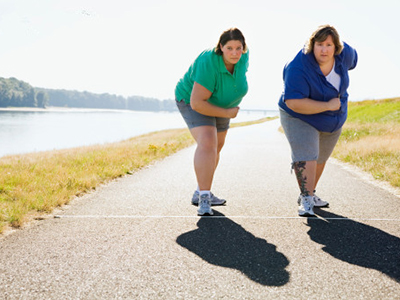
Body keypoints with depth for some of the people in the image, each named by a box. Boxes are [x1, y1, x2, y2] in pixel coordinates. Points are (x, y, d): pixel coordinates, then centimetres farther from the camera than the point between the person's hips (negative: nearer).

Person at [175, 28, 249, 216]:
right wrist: (228, 113, -27)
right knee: (208, 143, -28)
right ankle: (204, 200, -27)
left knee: (216, 149, 17)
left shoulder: (242, 55, -18)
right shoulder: (209, 64, -38)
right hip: (193, 103, -8)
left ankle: (200, 193, 33)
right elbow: (197, 102, -38)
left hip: (219, 104, 8)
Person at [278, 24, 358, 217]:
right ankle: (306, 200, -16)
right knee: (305, 156, -21)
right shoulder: (298, 68, -32)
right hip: (300, 118, -6)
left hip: (332, 120, 6)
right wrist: (327, 105, -31)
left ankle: (308, 194, 33)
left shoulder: (344, 54, -15)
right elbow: (293, 103, -37)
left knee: (320, 158, 17)